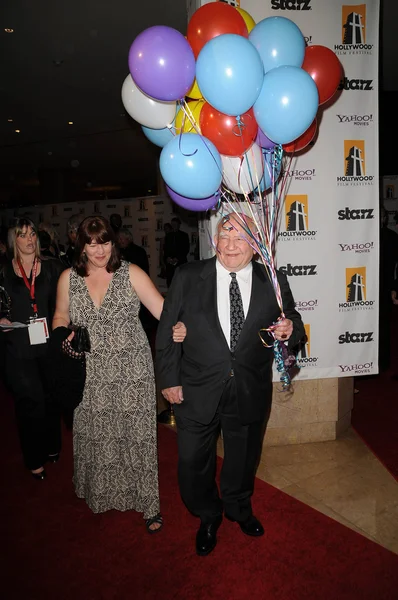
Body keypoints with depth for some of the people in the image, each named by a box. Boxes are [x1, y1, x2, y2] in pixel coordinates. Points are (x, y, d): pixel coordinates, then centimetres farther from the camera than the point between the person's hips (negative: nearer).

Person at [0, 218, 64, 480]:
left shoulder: (52, 268, 2)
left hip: (49, 344, 1)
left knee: (51, 397, 14)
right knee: (30, 402, 5)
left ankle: (52, 447, 37)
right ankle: (35, 458, 23)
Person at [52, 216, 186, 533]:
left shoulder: (131, 273, -5)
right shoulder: (68, 278, 3)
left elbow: (161, 307, -14)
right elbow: (60, 316, 16)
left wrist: (178, 326, -35)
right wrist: (64, 335, -6)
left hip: (131, 372, -2)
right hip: (90, 376, 3)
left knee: (136, 435, 4)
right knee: (97, 436, 14)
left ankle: (148, 503, 22)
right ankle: (101, 494, 39)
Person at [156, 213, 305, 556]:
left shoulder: (274, 282, -4)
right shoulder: (188, 277, -8)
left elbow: (294, 324, 4)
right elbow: (167, 331, -4)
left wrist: (290, 330, -20)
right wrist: (169, 379, -5)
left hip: (251, 394, 2)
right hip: (197, 392, -1)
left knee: (244, 458, 24)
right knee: (193, 461, 13)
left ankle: (239, 508, 56)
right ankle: (208, 517, 46)